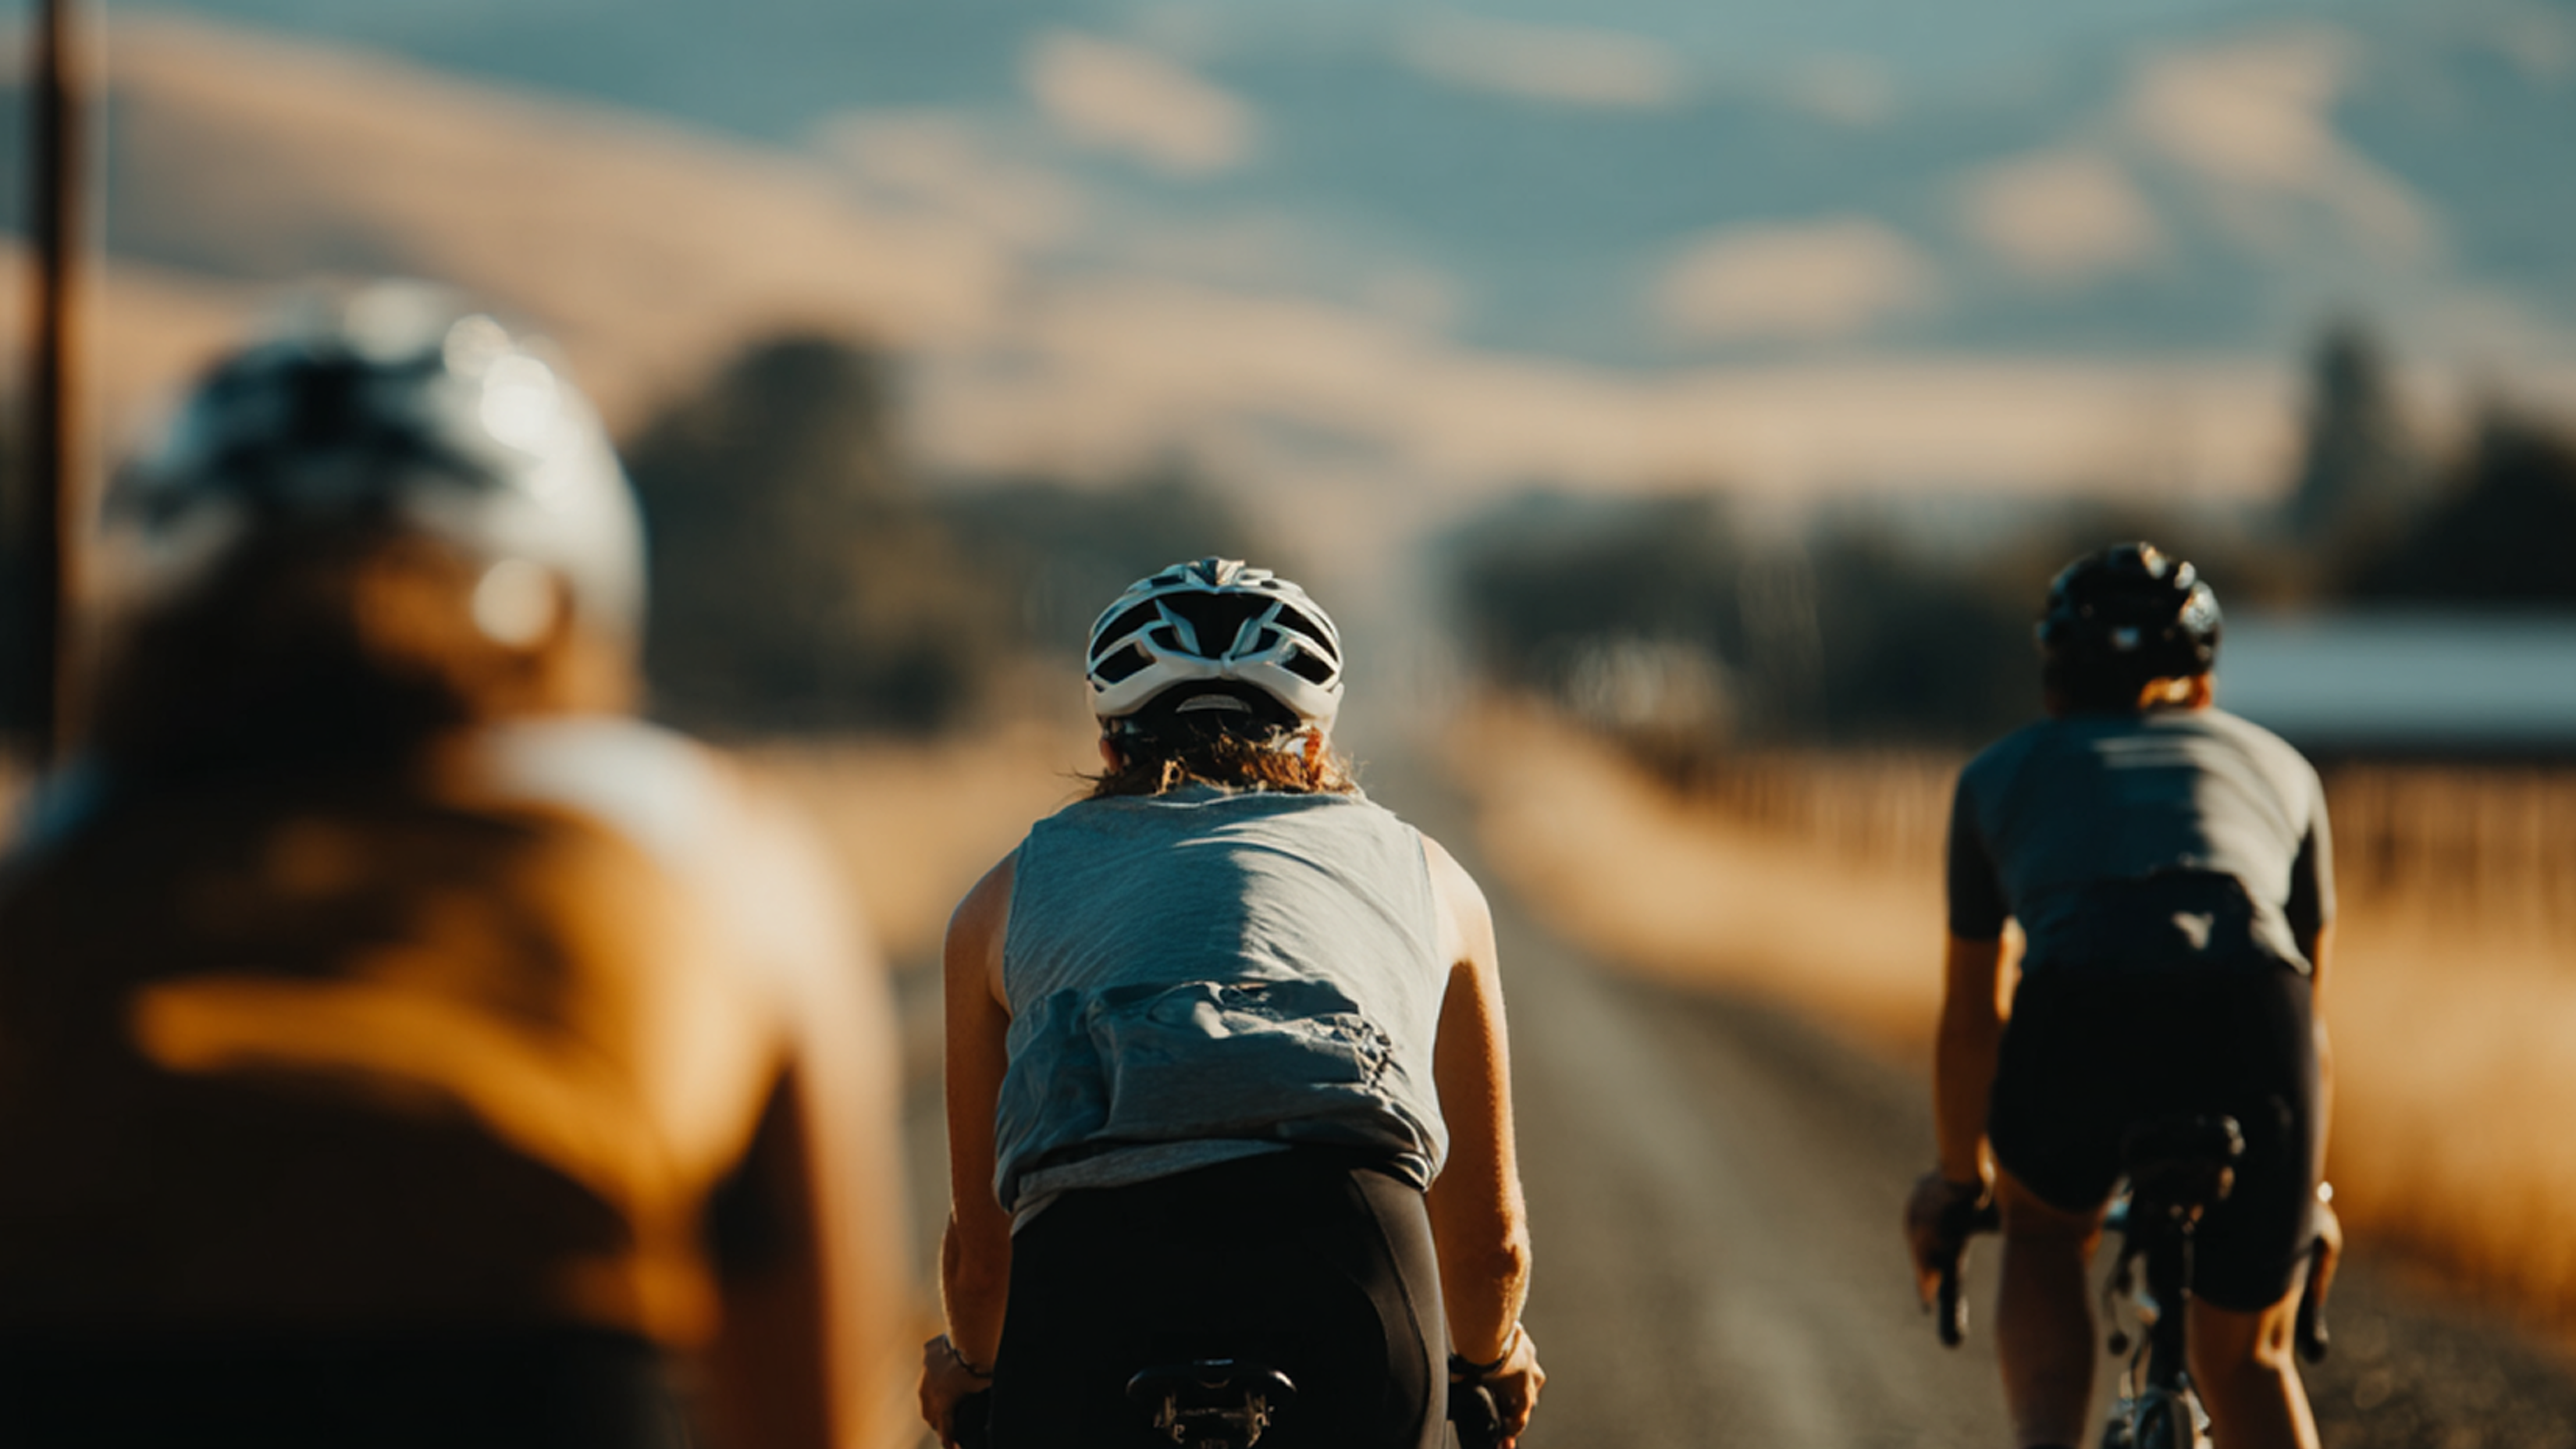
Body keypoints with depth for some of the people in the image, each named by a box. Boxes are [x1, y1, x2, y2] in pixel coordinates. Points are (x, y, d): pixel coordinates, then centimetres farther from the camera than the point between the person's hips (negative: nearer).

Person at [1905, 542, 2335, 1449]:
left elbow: (1968, 1020, 41)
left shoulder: (2003, 773, 32)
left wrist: (1959, 1176, 57)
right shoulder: (2276, 766, 34)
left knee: (2045, 1232, 32)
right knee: (2249, 1359, 22)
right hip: (2249, 1004, 1)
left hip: (2082, 1009, -1)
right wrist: (2308, 1194, 57)